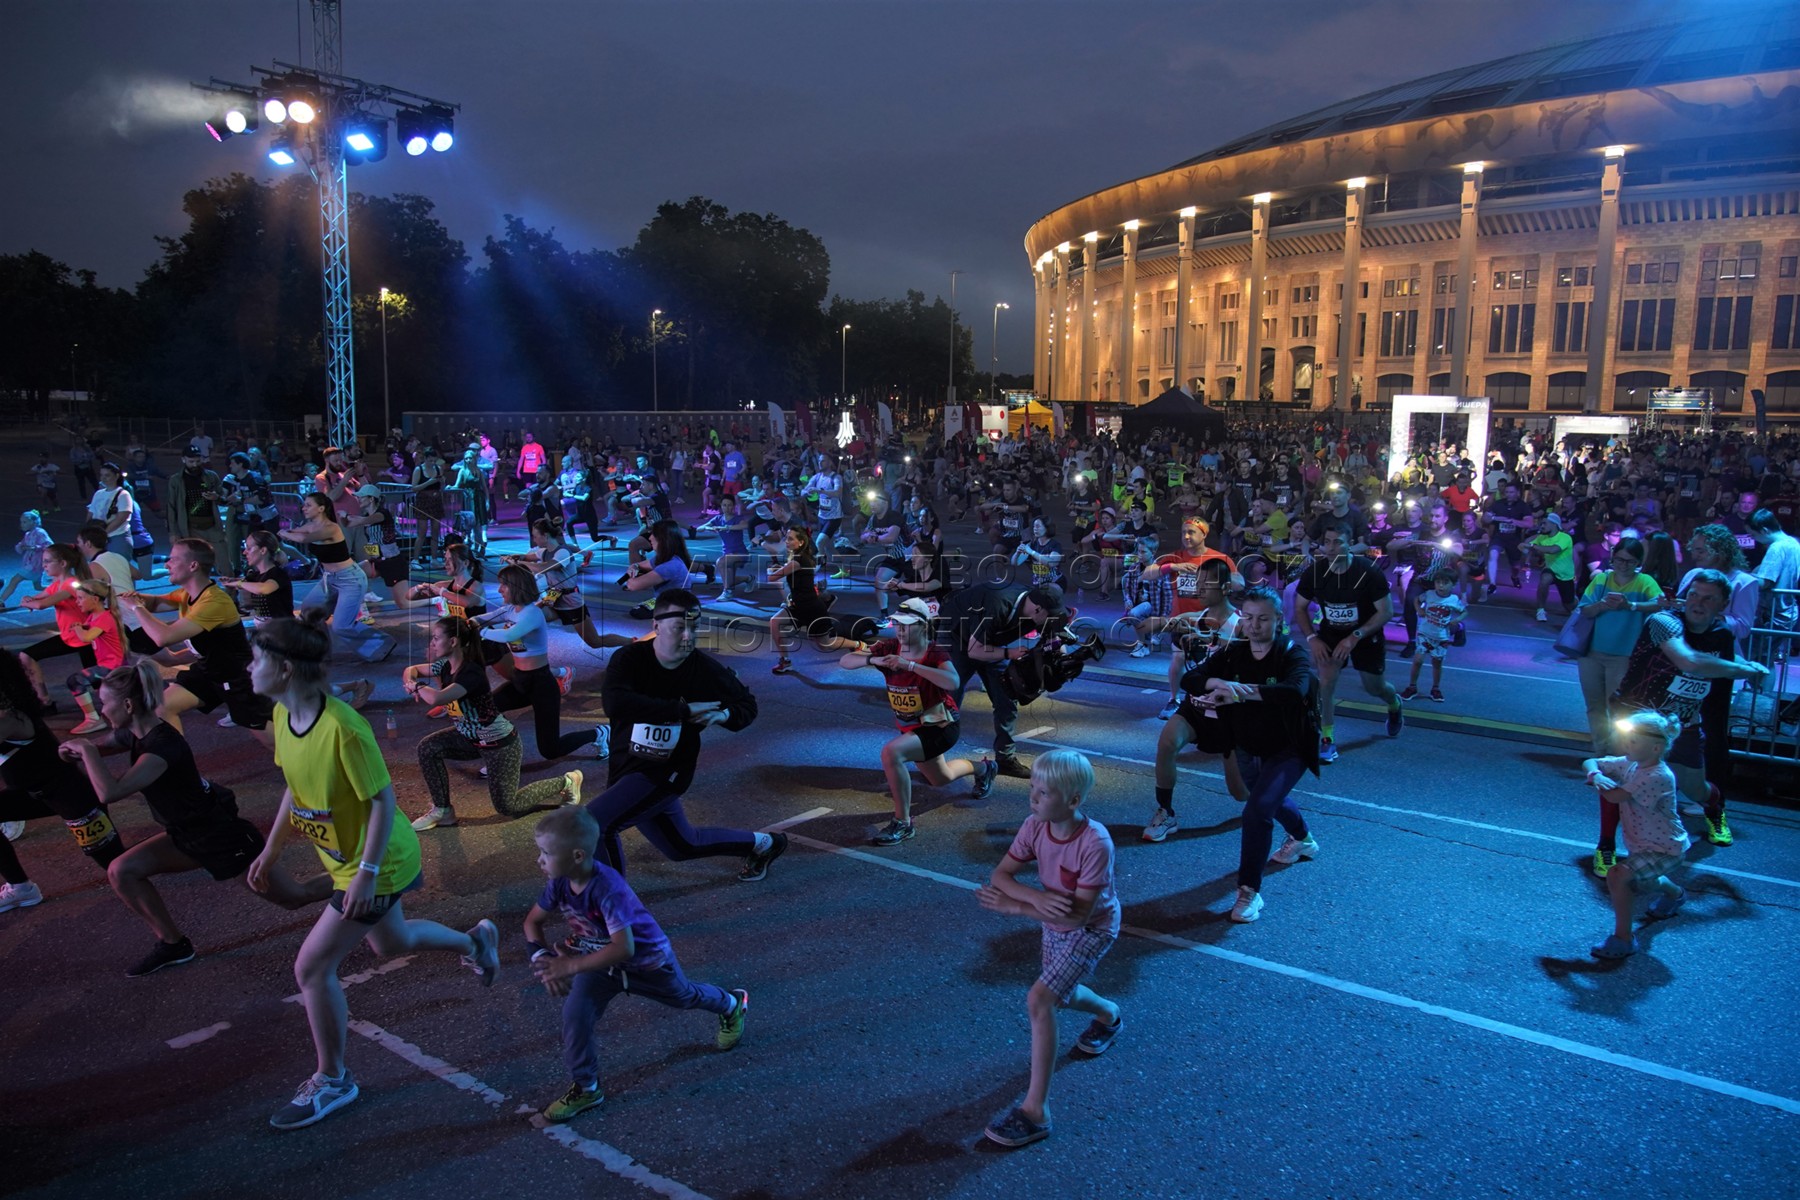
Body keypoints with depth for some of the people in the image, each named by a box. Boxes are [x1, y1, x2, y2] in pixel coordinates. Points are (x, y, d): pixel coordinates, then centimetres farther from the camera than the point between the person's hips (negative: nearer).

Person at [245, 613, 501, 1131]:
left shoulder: (343, 727, -32)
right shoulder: (283, 715, -6)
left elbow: (382, 799, -26)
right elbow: (295, 787, 8)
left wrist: (366, 873, -26)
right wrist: (271, 850, 12)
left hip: (377, 861, -9)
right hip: (344, 856, 9)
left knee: (312, 967, -4)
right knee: (390, 943, 27)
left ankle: (332, 1081, 15)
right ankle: (475, 940, 52)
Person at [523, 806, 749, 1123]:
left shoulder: (607, 889, -43)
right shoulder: (560, 884, -22)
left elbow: (623, 947, -46)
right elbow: (533, 921, -6)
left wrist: (571, 966, -47)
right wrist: (544, 958, -23)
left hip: (646, 958, -5)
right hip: (600, 961, 5)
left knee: (684, 996, 22)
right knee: (575, 1013, -12)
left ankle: (733, 1005, 54)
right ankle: (586, 1088, 8)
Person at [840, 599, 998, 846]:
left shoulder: (935, 654, -23)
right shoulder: (889, 648, -12)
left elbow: (952, 682, -44)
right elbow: (844, 661, -16)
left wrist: (909, 664, -46)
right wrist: (872, 660, -36)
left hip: (941, 727, -7)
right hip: (913, 728, 7)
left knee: (891, 752, -31)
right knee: (940, 779, 30)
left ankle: (902, 823, -17)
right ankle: (983, 768, 61)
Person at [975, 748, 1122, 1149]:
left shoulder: (1095, 844, -35)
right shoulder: (1035, 827, -18)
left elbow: (1079, 914, -33)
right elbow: (1000, 875, -17)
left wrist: (1014, 906, -34)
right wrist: (1038, 897, -36)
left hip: (1092, 929, -7)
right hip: (1053, 925, 7)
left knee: (1039, 1000, -21)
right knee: (1061, 996, 27)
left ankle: (1035, 1111, -13)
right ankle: (1109, 1015, 62)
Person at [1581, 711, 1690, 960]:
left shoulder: (1658, 777, -32)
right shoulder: (1630, 764, -8)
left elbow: (1614, 796, -36)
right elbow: (1590, 763, -3)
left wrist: (1595, 783, -16)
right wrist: (1596, 775, -27)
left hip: (1665, 849, -9)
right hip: (1644, 845, 9)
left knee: (1617, 874, -29)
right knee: (1636, 882, 34)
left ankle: (1623, 938, -16)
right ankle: (1674, 893, 67)